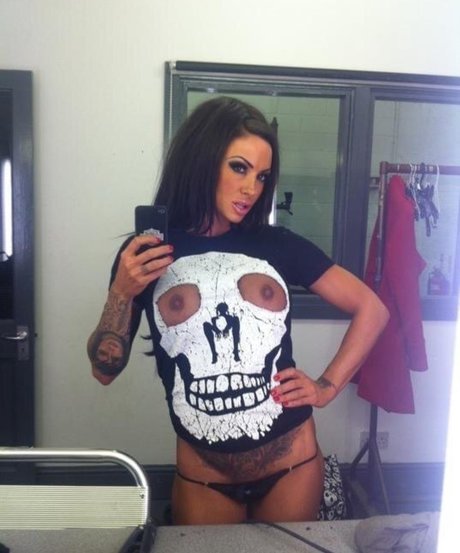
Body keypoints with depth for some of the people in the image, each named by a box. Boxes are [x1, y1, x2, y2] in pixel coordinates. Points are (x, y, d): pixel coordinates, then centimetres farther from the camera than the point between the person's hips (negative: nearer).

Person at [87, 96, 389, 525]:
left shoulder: (278, 245, -4)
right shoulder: (143, 255, -4)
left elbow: (371, 308, 2)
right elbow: (105, 370, -1)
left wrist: (328, 386, -4)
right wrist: (122, 293, -16)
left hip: (292, 466, 1)